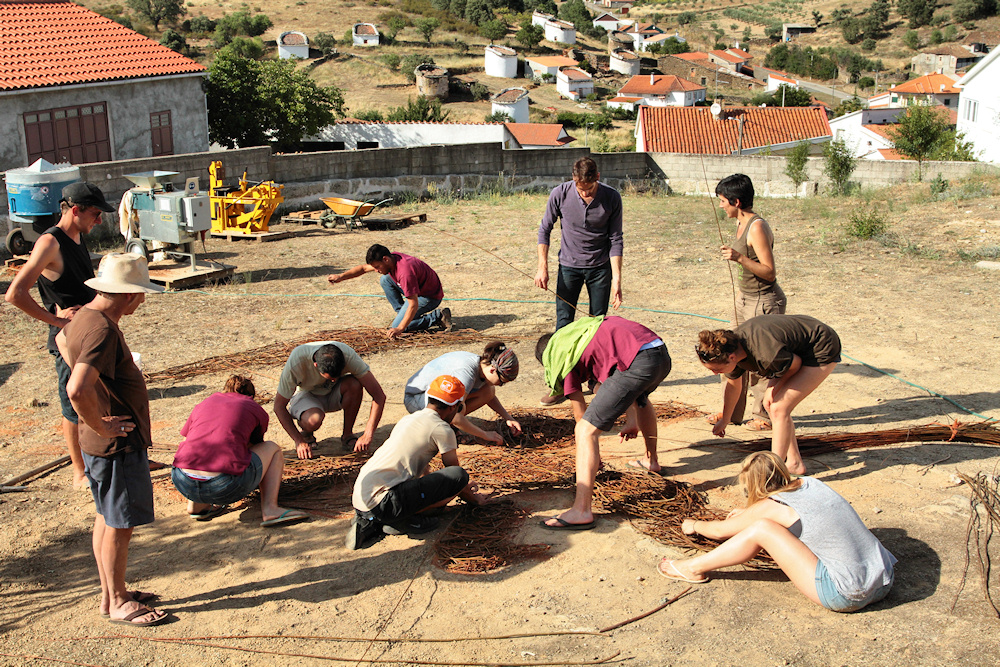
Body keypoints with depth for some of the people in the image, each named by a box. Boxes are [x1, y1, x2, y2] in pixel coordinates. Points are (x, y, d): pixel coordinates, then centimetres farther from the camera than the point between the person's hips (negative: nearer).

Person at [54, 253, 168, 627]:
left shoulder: (85, 316, 6)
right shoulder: (102, 331, -26)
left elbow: (62, 340, 30)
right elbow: (77, 391, -38)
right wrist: (100, 425, -23)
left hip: (106, 444, 10)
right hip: (117, 446, -10)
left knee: (108, 519, 18)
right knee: (119, 525, 3)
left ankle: (112, 593, 31)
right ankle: (117, 603, 16)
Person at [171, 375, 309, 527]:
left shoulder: (203, 404, 26)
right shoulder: (257, 410, 18)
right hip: (226, 487, -4)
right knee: (273, 449, 22)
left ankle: (196, 505, 19)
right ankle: (269, 508, 0)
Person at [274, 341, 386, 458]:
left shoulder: (348, 356, -31)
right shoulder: (296, 362, -34)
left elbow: (379, 395, -29)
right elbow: (279, 406, -23)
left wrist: (367, 436, -34)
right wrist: (299, 441, -28)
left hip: (333, 394, 2)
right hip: (306, 396, -2)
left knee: (355, 384, -32)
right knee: (313, 420, -37)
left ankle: (347, 435, -11)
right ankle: (306, 435, -1)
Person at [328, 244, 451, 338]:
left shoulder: (405, 272, -35)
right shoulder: (392, 258, -8)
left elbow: (413, 304, -34)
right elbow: (364, 268, 5)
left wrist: (400, 328, -36)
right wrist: (340, 277, -3)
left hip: (430, 297, -9)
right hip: (416, 288, 9)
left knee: (396, 327, -12)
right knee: (385, 279, 3)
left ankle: (437, 317, -9)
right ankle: (402, 313, 7)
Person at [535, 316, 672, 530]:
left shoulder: (560, 357, 12)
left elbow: (581, 413, 15)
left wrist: (593, 454, 28)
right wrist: (632, 419, 37)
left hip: (637, 363, -9)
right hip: (662, 353, 9)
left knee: (585, 430, -4)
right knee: (641, 397, 42)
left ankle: (581, 511, -12)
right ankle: (652, 461, 57)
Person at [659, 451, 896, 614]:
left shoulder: (770, 506, -9)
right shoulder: (810, 484, 9)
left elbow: (720, 531, 8)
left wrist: (693, 525, 29)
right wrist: (746, 514, 47)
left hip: (846, 596, -8)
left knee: (762, 528, -4)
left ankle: (695, 568, 10)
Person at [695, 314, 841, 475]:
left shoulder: (766, 353, -39)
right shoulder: (731, 346, -11)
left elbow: (796, 363, -17)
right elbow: (733, 384, 10)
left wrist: (775, 388, -5)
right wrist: (724, 420, 23)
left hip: (822, 351, -9)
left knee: (779, 408, -15)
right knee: (770, 405, 7)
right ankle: (794, 463, 18)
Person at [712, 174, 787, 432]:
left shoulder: (757, 228, -21)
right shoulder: (741, 224, 9)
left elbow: (770, 272, -23)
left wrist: (740, 258, -33)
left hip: (764, 302, -10)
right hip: (745, 299, 10)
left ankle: (765, 416, 14)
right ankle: (732, 412, 23)